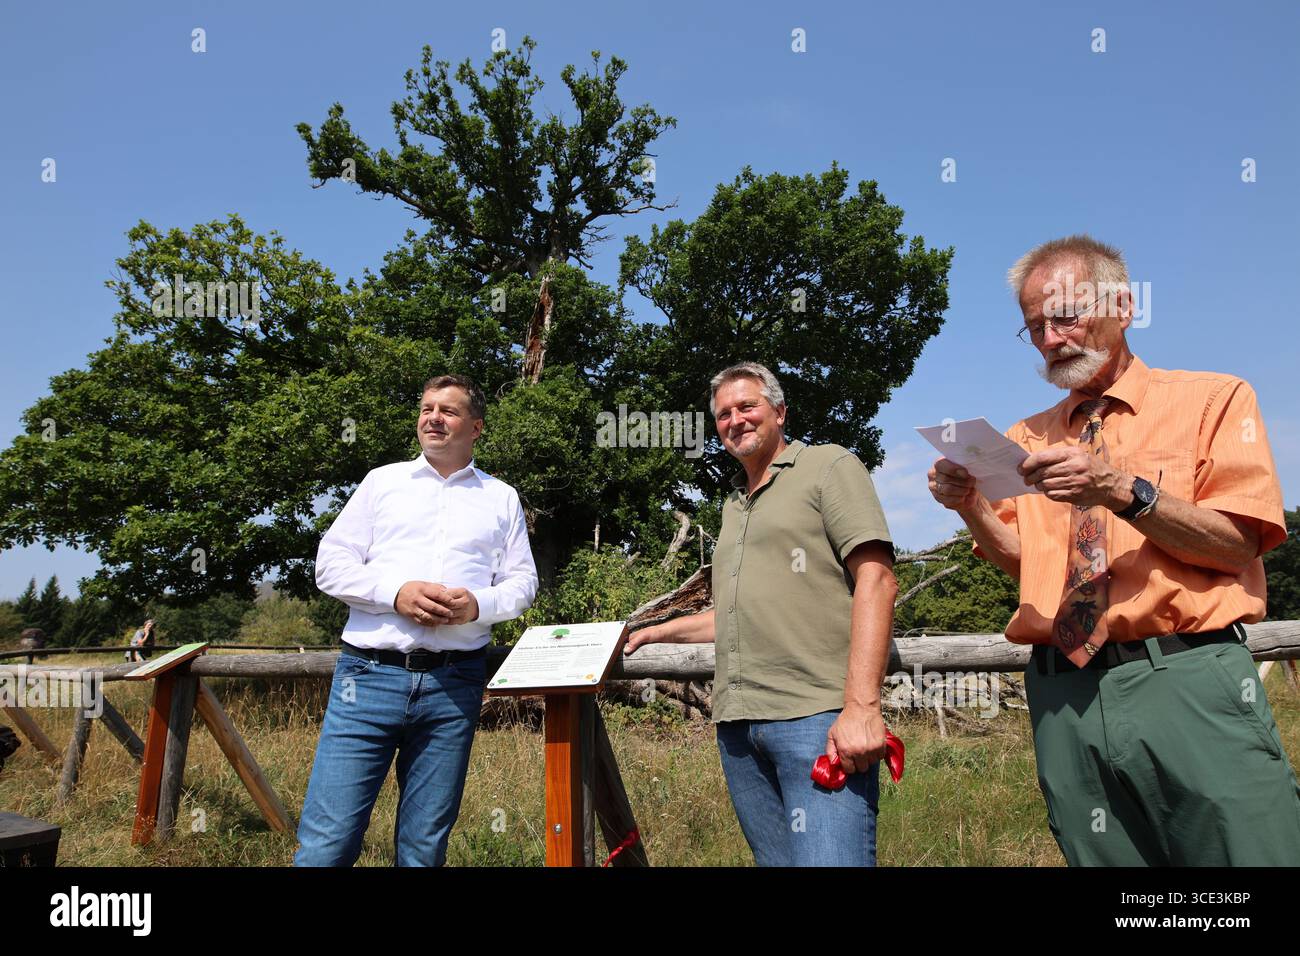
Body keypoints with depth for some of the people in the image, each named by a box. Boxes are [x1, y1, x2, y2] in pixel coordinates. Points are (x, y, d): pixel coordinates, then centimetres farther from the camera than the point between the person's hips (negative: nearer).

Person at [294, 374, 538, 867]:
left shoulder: (501, 497, 15)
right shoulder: (383, 480, 14)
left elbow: (522, 580, 12)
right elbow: (331, 563, 7)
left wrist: (479, 604, -10)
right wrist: (395, 593, -11)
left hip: (454, 684, 1)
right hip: (370, 674, 0)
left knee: (425, 848, 8)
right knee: (326, 841, -5)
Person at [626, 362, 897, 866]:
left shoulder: (829, 466, 3)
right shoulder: (735, 506, 25)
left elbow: (875, 578, -9)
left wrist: (862, 705, -18)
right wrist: (659, 631, 31)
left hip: (817, 717, -6)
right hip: (737, 724, 7)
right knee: (774, 858, 8)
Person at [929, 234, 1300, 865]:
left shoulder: (1211, 399, 6)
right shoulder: (1025, 438, 17)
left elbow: (1236, 545, -6)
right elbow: (1019, 556, 10)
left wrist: (1124, 491, -19)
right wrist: (971, 506, -8)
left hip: (1189, 685, -3)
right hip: (1064, 696, 3)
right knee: (1102, 856, 7)